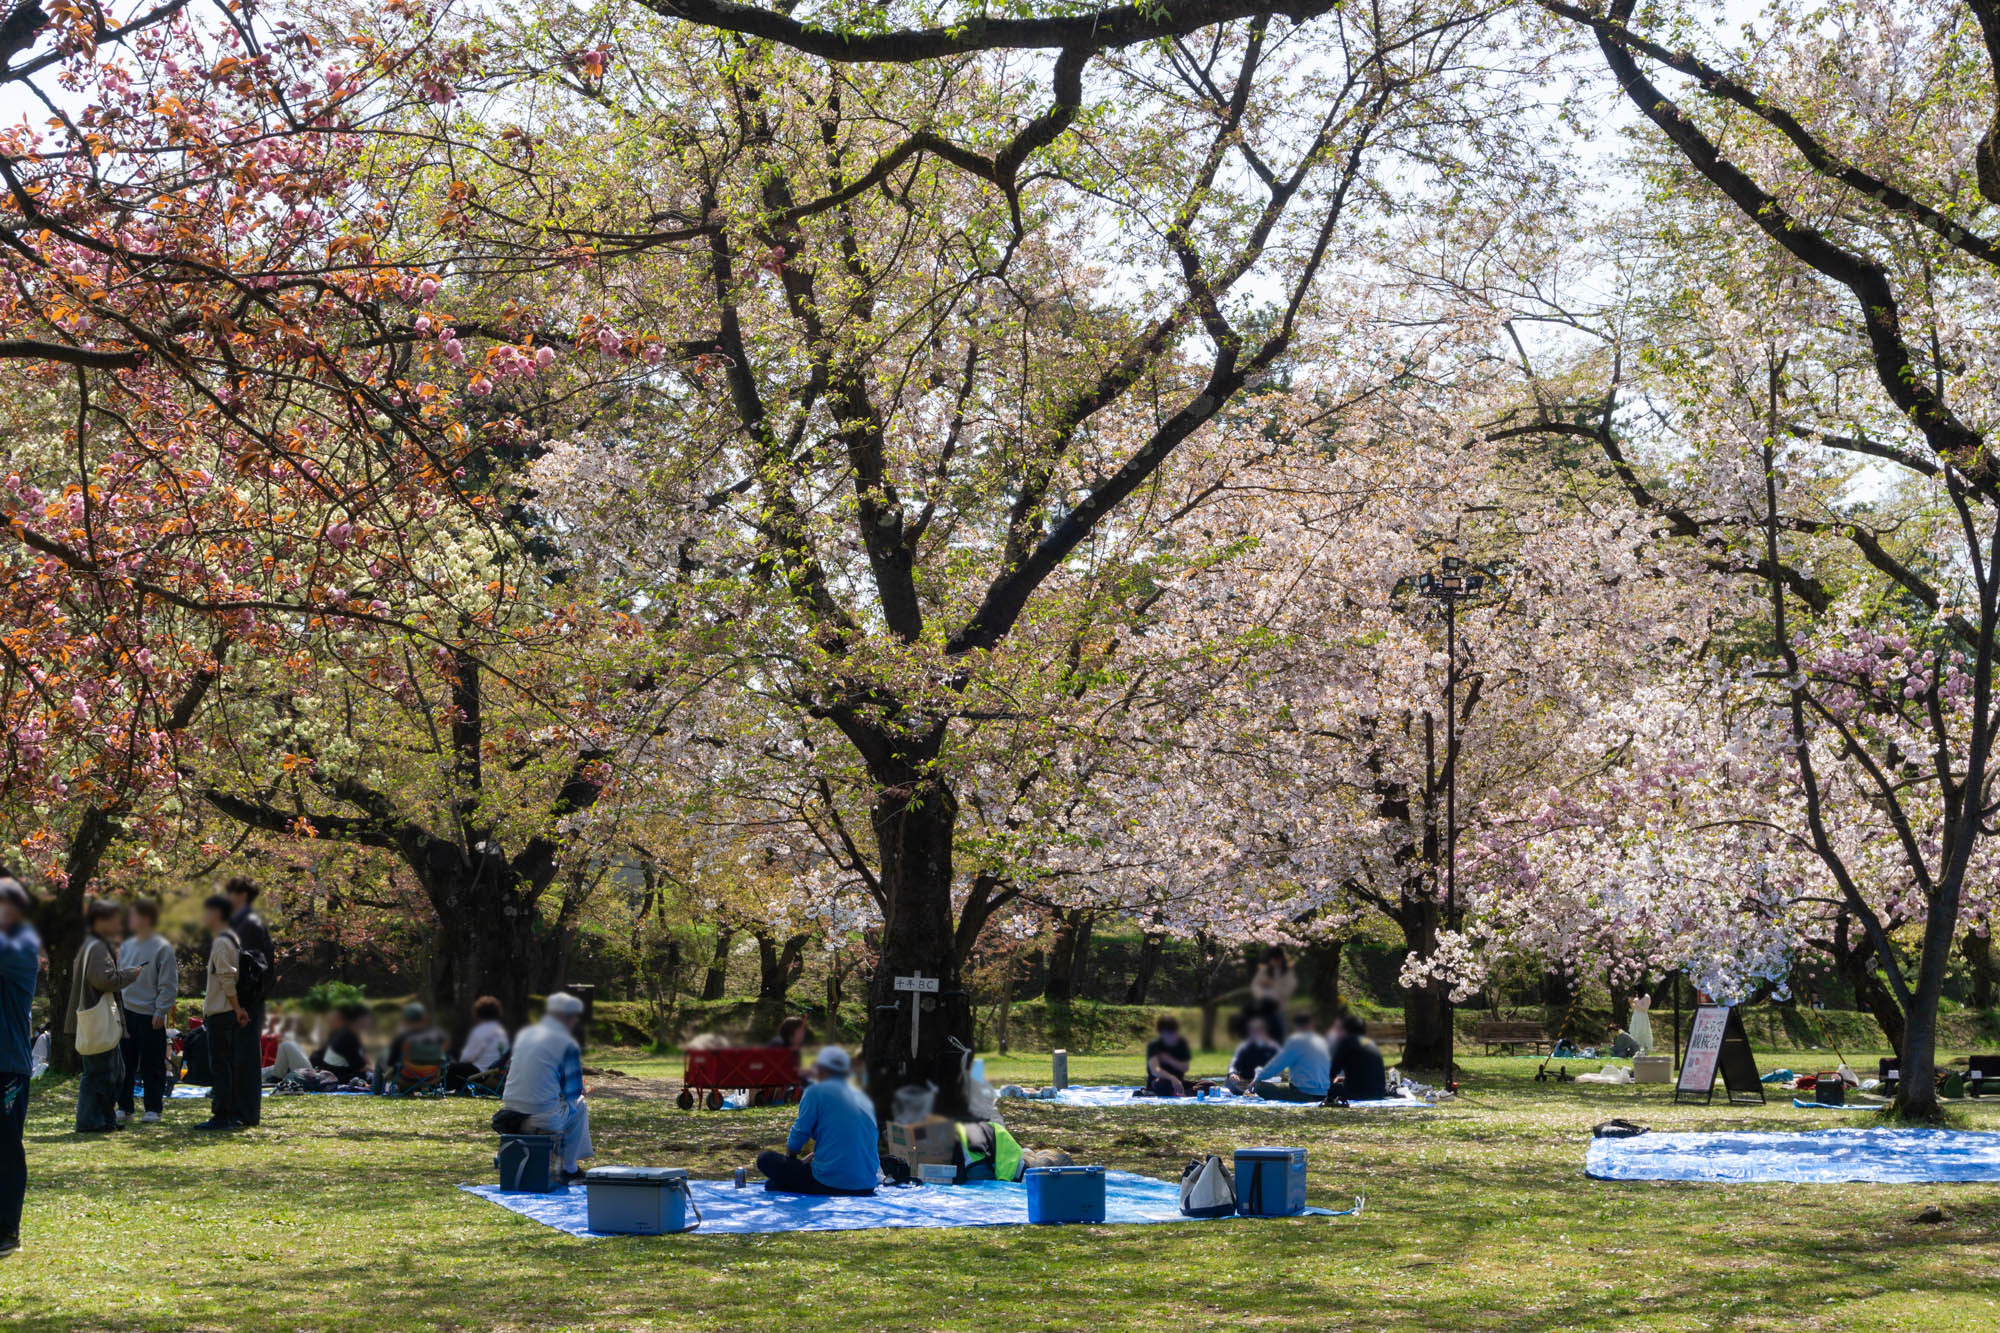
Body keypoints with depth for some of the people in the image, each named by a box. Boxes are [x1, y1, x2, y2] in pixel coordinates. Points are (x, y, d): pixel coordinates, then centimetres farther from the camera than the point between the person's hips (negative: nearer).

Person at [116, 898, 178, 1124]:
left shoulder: (162, 948, -8)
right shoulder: (126, 946, 12)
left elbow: (169, 985, -8)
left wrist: (161, 1011, -13)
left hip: (150, 1016, -6)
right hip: (125, 1013, 6)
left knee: (152, 1066, -1)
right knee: (124, 1062, 8)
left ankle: (153, 1109, 6)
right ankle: (124, 1106, 16)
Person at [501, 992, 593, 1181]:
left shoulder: (524, 1034, 11)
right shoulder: (567, 1045, -8)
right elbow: (574, 1091, -6)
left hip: (510, 1111, 6)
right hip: (543, 1119, -6)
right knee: (579, 1106, 23)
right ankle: (569, 1169, 26)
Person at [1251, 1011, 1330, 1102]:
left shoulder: (1296, 1041, -8)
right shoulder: (1321, 1041, 14)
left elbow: (1276, 1065, -6)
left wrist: (1256, 1080, 7)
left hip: (1306, 1093, -8)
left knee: (1260, 1086, -10)